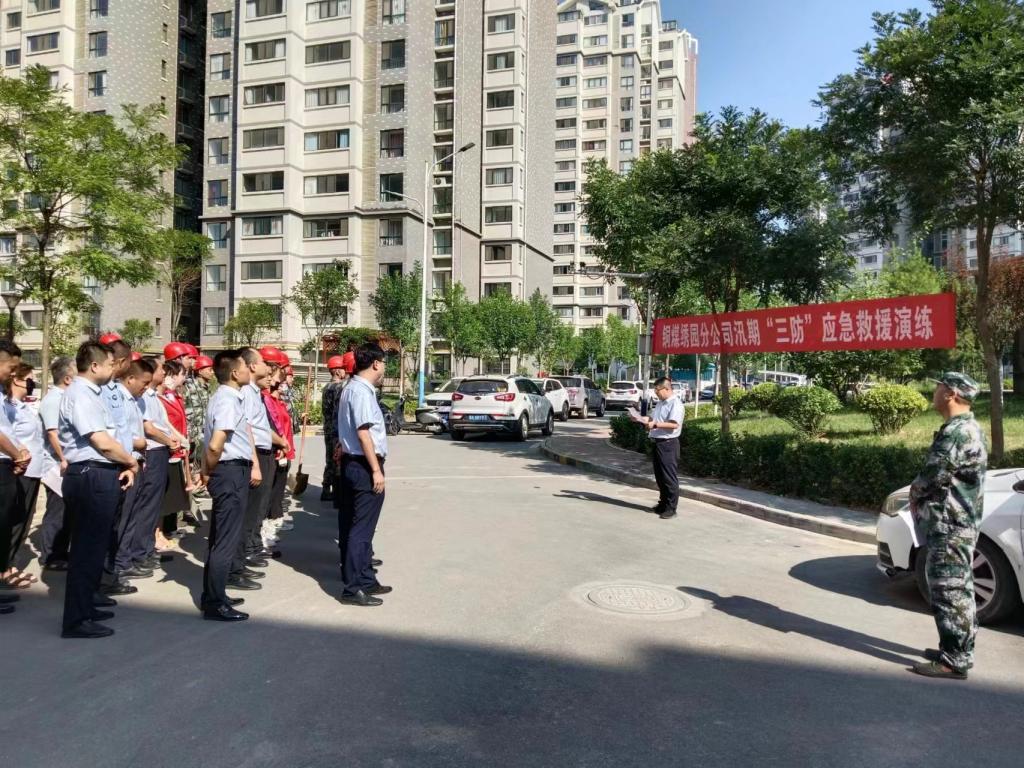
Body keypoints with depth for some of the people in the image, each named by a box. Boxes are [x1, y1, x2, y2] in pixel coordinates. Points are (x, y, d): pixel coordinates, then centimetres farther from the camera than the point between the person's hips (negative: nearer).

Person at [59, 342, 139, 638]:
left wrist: (123, 466, 3)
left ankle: (85, 607, 32)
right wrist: (132, 463, -6)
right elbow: (102, 442, -21)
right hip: (92, 477, -10)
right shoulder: (80, 394, -16)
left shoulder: (92, 393, 14)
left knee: (93, 545, 19)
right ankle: (76, 620, 5)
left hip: (100, 476, 10)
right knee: (88, 548, -3)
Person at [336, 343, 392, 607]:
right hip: (364, 466, -11)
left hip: (353, 464, 11)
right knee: (361, 528, -5)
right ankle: (353, 588, 0)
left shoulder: (353, 388, 15)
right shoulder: (362, 391, -16)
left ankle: (365, 579, 26)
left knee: (354, 525, 15)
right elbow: (363, 433, -22)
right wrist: (376, 470, -21)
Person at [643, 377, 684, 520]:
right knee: (660, 476, 15)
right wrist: (645, 419, 2)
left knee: (669, 477, -4)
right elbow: (653, 418, 22)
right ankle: (663, 504, 25)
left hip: (668, 444, -9)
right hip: (658, 442, 9)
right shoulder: (660, 403, 16)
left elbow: (674, 424, -24)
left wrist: (655, 425, -25)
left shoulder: (675, 403, -13)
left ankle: (671, 508, 2)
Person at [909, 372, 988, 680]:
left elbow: (932, 476, -22)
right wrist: (920, 497, 4)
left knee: (951, 592, -5)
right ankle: (957, 651, 28)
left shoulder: (957, 432, -21)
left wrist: (914, 494, -2)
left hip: (950, 527, -11)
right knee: (956, 591, 17)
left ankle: (954, 661, 2)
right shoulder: (966, 429, 14)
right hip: (955, 524, 11)